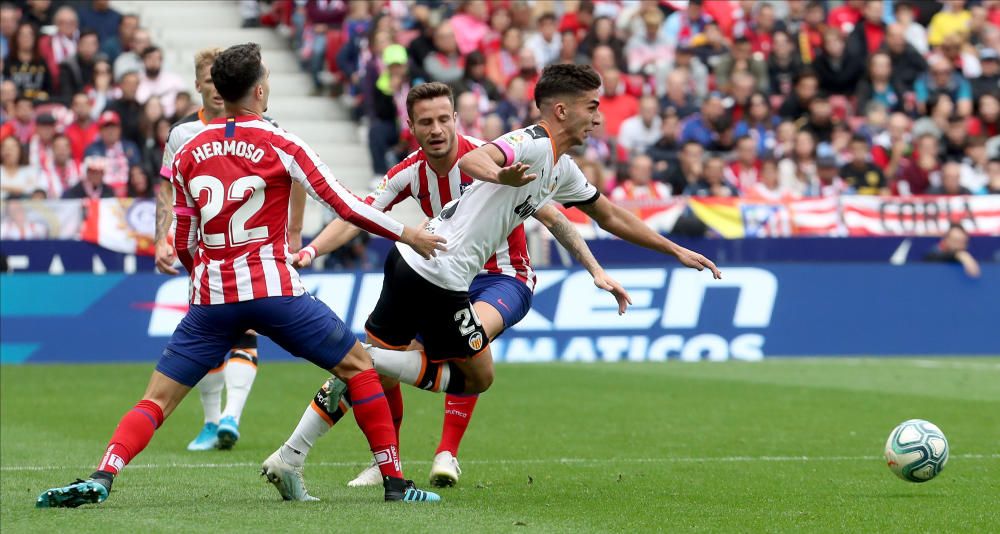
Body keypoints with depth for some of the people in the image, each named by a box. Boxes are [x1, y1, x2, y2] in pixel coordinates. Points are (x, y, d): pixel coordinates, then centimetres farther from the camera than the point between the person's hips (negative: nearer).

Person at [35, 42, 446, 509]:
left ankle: (100, 479, -18)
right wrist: (408, 235, 12)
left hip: (211, 297, 3)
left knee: (156, 399, 5)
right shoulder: (280, 145, -1)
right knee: (358, 365, 13)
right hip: (274, 291, -3)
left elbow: (183, 245, 15)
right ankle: (393, 481, 9)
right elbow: (347, 207, -1)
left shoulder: (188, 152, 10)